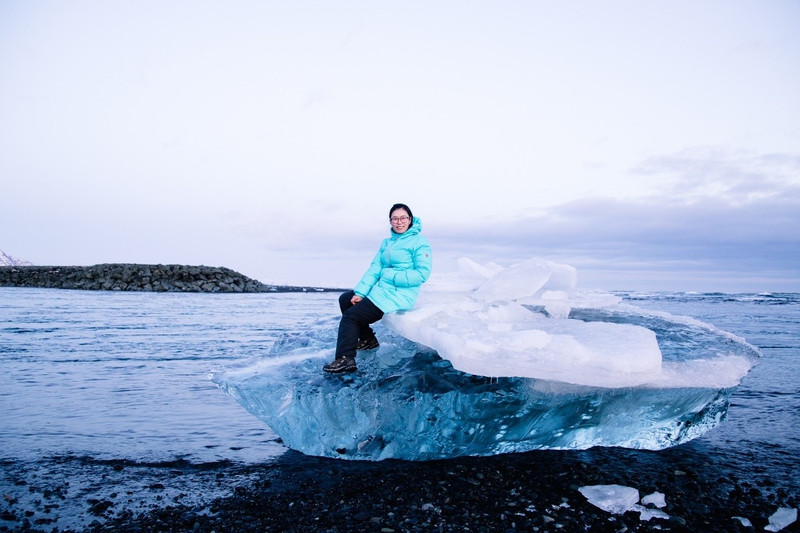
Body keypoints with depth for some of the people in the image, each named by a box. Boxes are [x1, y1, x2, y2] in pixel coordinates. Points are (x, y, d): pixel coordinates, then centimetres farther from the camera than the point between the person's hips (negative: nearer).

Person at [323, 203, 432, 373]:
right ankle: (367, 339, 18)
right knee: (345, 299, 15)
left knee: (350, 316, -15)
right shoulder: (386, 242, 14)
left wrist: (390, 276, -18)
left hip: (398, 296, -9)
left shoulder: (419, 242, -9)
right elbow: (374, 269, 7)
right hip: (380, 289, 9)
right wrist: (360, 292, -5)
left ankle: (345, 359, -12)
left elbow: (423, 274, -17)